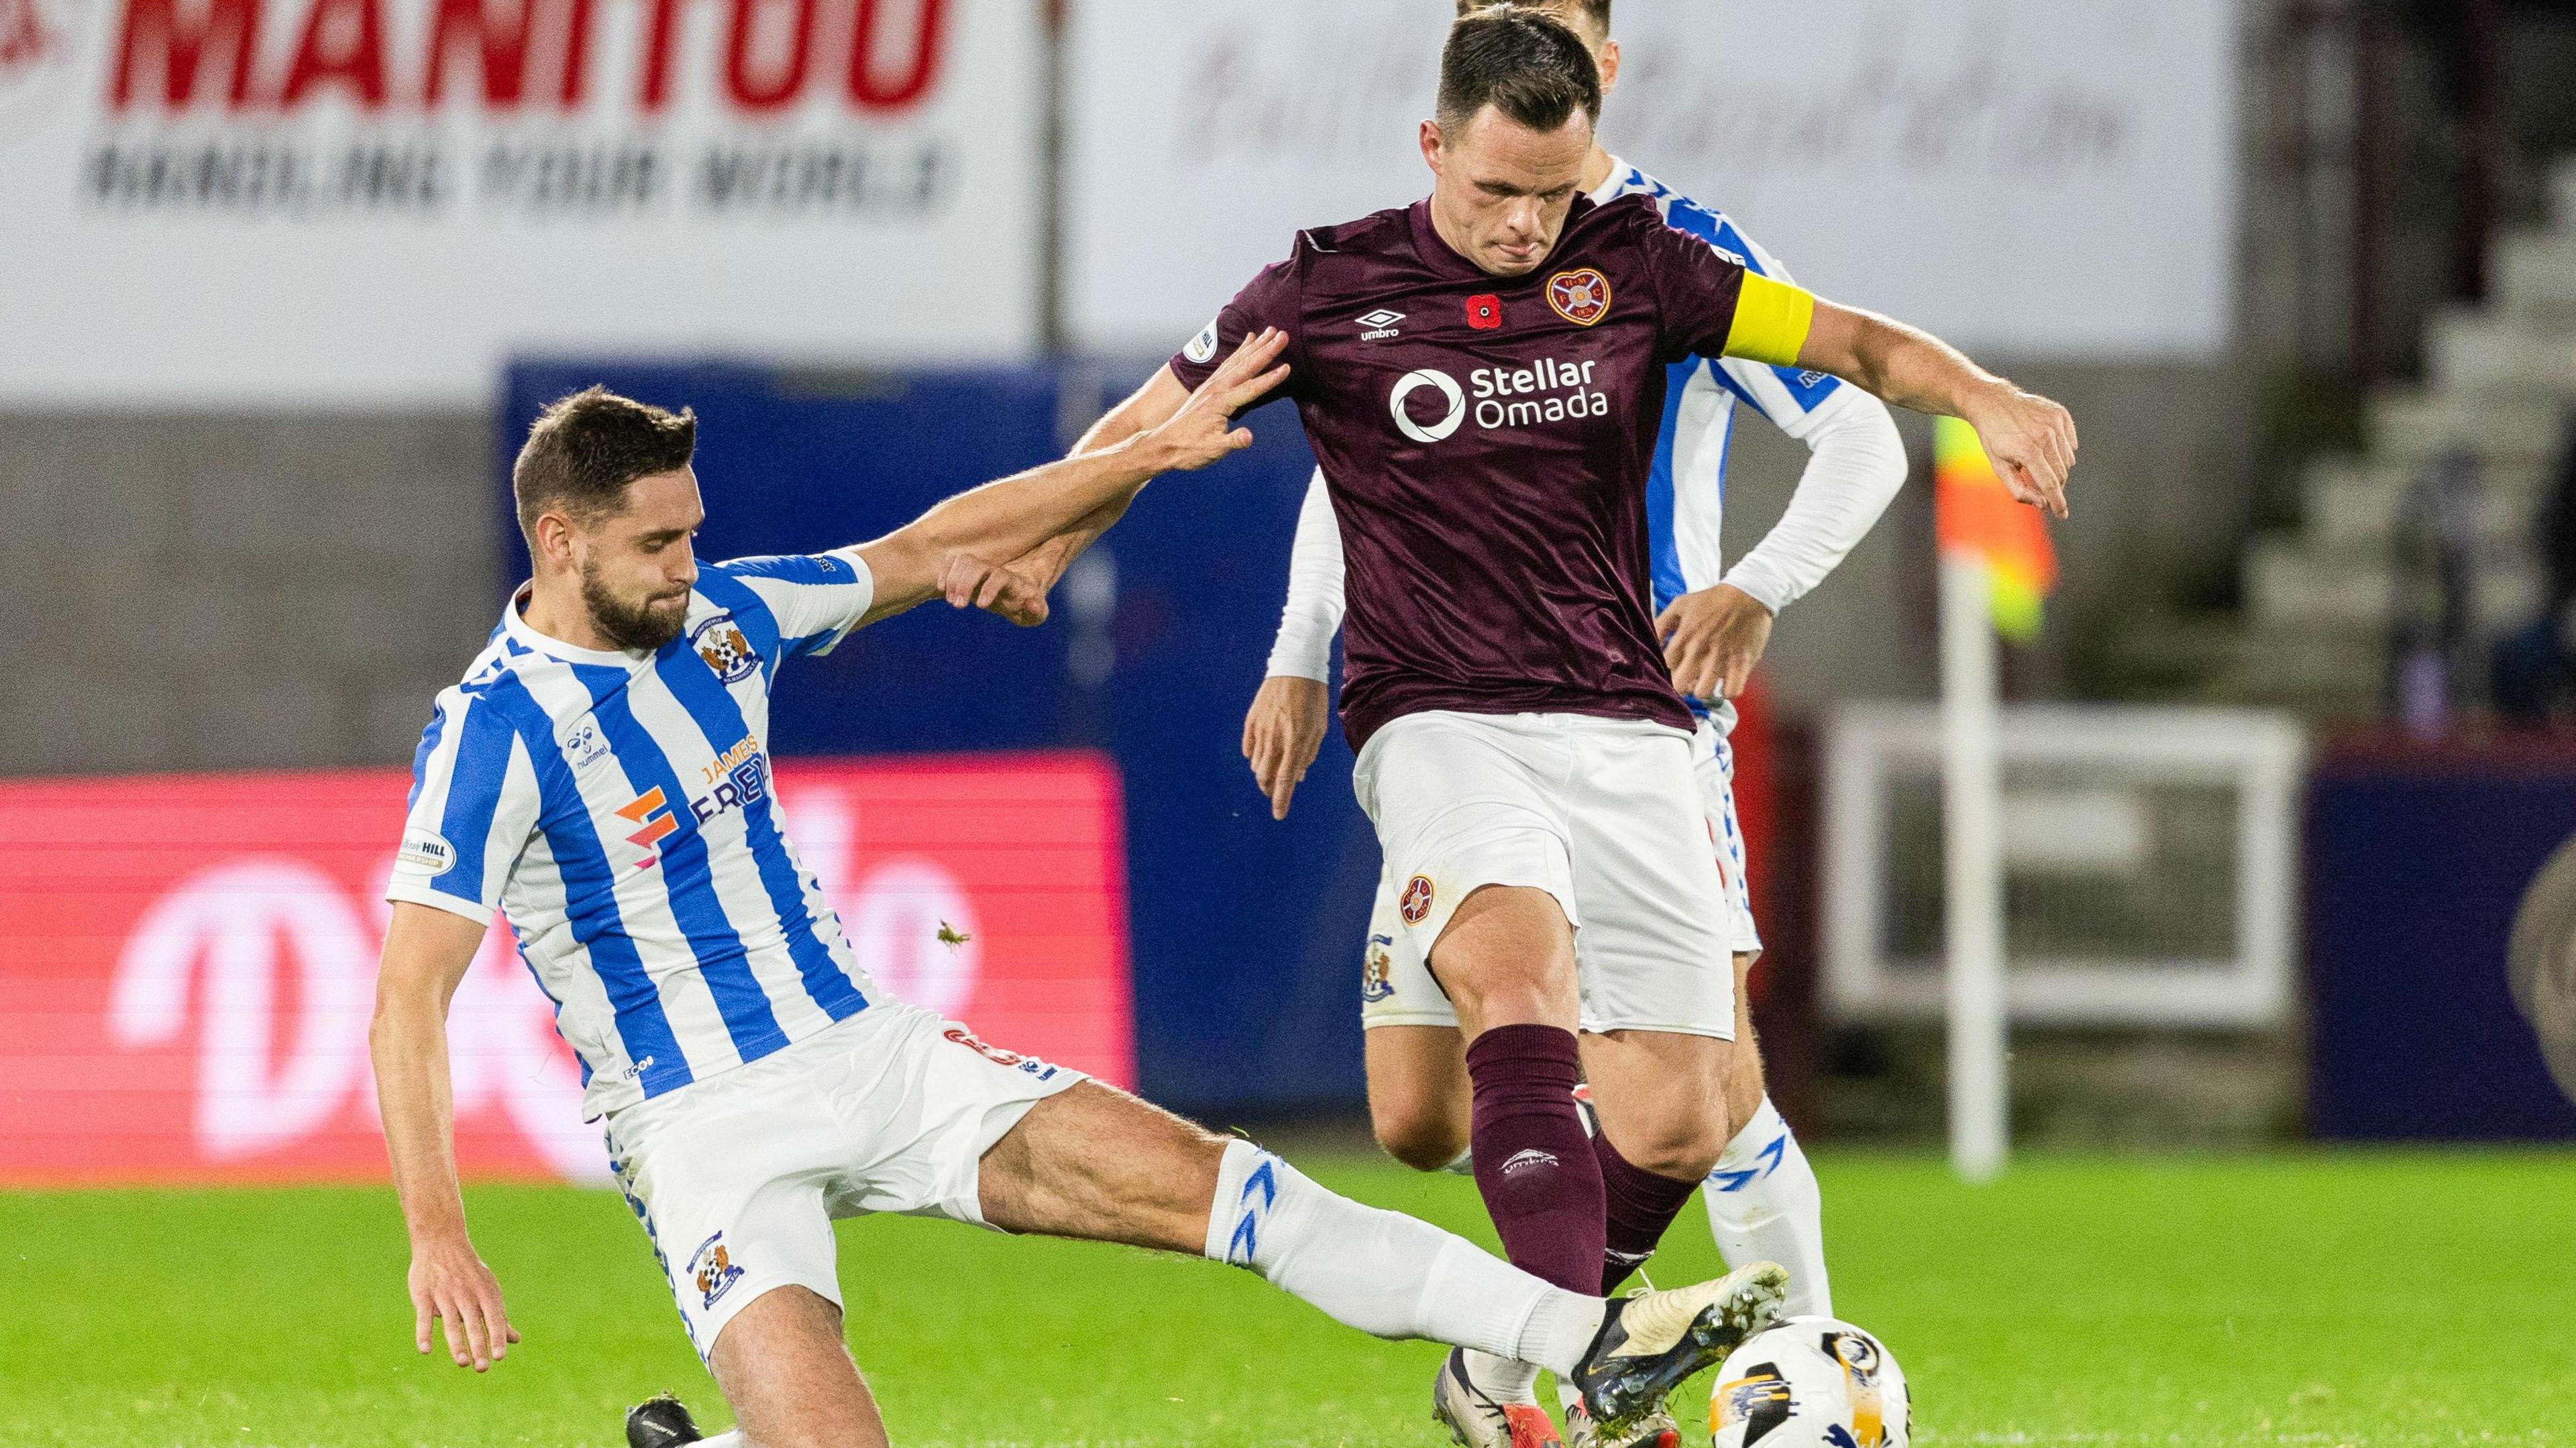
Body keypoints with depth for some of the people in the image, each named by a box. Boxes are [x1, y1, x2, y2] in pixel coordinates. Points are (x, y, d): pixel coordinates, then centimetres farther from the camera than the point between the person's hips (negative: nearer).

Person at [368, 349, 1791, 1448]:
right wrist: (436, 1234, -28)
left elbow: (927, 551, 17)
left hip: (870, 1052, 6)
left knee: (1203, 1179, -8)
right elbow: (407, 1000, -18)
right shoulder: (491, 733, -16)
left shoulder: (716, 617, 3)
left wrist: (1154, 450, 13)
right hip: (705, 1128, -6)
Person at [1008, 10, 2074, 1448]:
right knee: (1524, 968, -34)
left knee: (1676, 1125, -4)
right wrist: (1033, 554, -3)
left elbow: (1851, 342, 6)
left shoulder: (1633, 263, 6)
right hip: (1441, 723, -3)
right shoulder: (1331, 288, 2)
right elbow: (1147, 427, 12)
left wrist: (1982, 395, -13)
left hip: (1628, 729, 3)